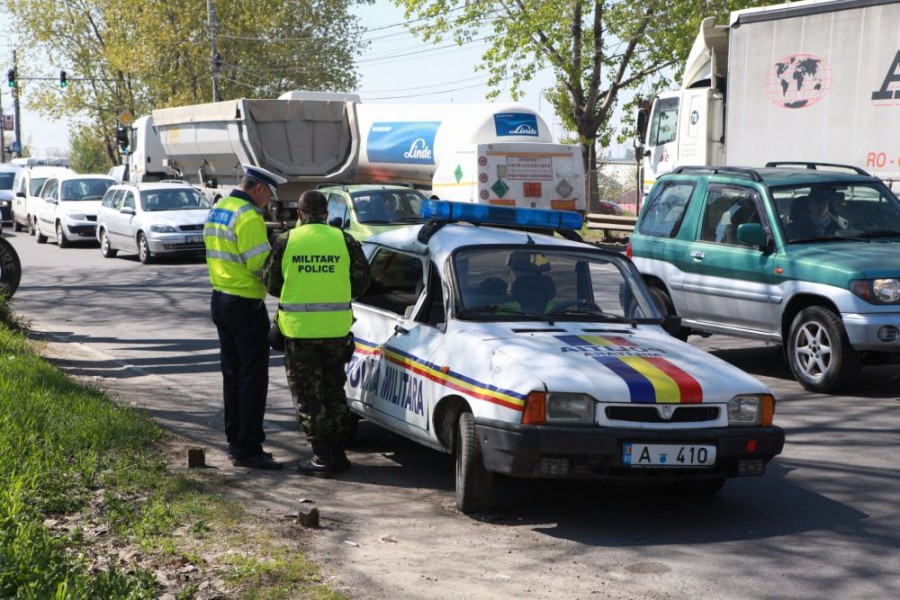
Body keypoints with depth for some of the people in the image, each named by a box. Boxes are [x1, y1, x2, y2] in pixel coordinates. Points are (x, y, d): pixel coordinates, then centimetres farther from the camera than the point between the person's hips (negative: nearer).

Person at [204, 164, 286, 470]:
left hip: (220, 298, 10)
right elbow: (261, 265, -22)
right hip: (246, 304, -10)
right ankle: (247, 449, -4)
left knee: (232, 374, 15)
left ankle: (236, 441, 21)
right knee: (253, 378, -4)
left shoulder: (216, 210, 12)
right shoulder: (249, 217, -18)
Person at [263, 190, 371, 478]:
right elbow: (362, 281, 5)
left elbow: (271, 283, 4)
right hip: (336, 328, 2)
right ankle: (338, 453, 19)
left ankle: (322, 458, 2)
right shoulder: (345, 241, 0)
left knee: (307, 394, 5)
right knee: (334, 390, 16)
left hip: (299, 328, -2)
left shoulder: (286, 242, -4)